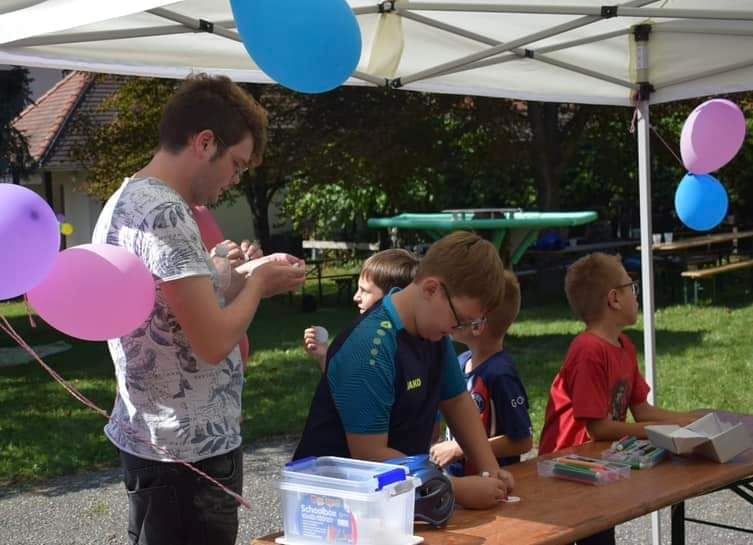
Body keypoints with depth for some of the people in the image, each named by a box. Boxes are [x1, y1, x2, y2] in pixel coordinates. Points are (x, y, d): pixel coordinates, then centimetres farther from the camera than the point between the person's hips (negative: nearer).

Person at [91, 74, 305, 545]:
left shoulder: (127, 202, 12)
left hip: (154, 437, 10)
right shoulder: (165, 213, -21)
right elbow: (214, 342, -24)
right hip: (190, 449, -10)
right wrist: (258, 283, -7)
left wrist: (241, 277, 10)